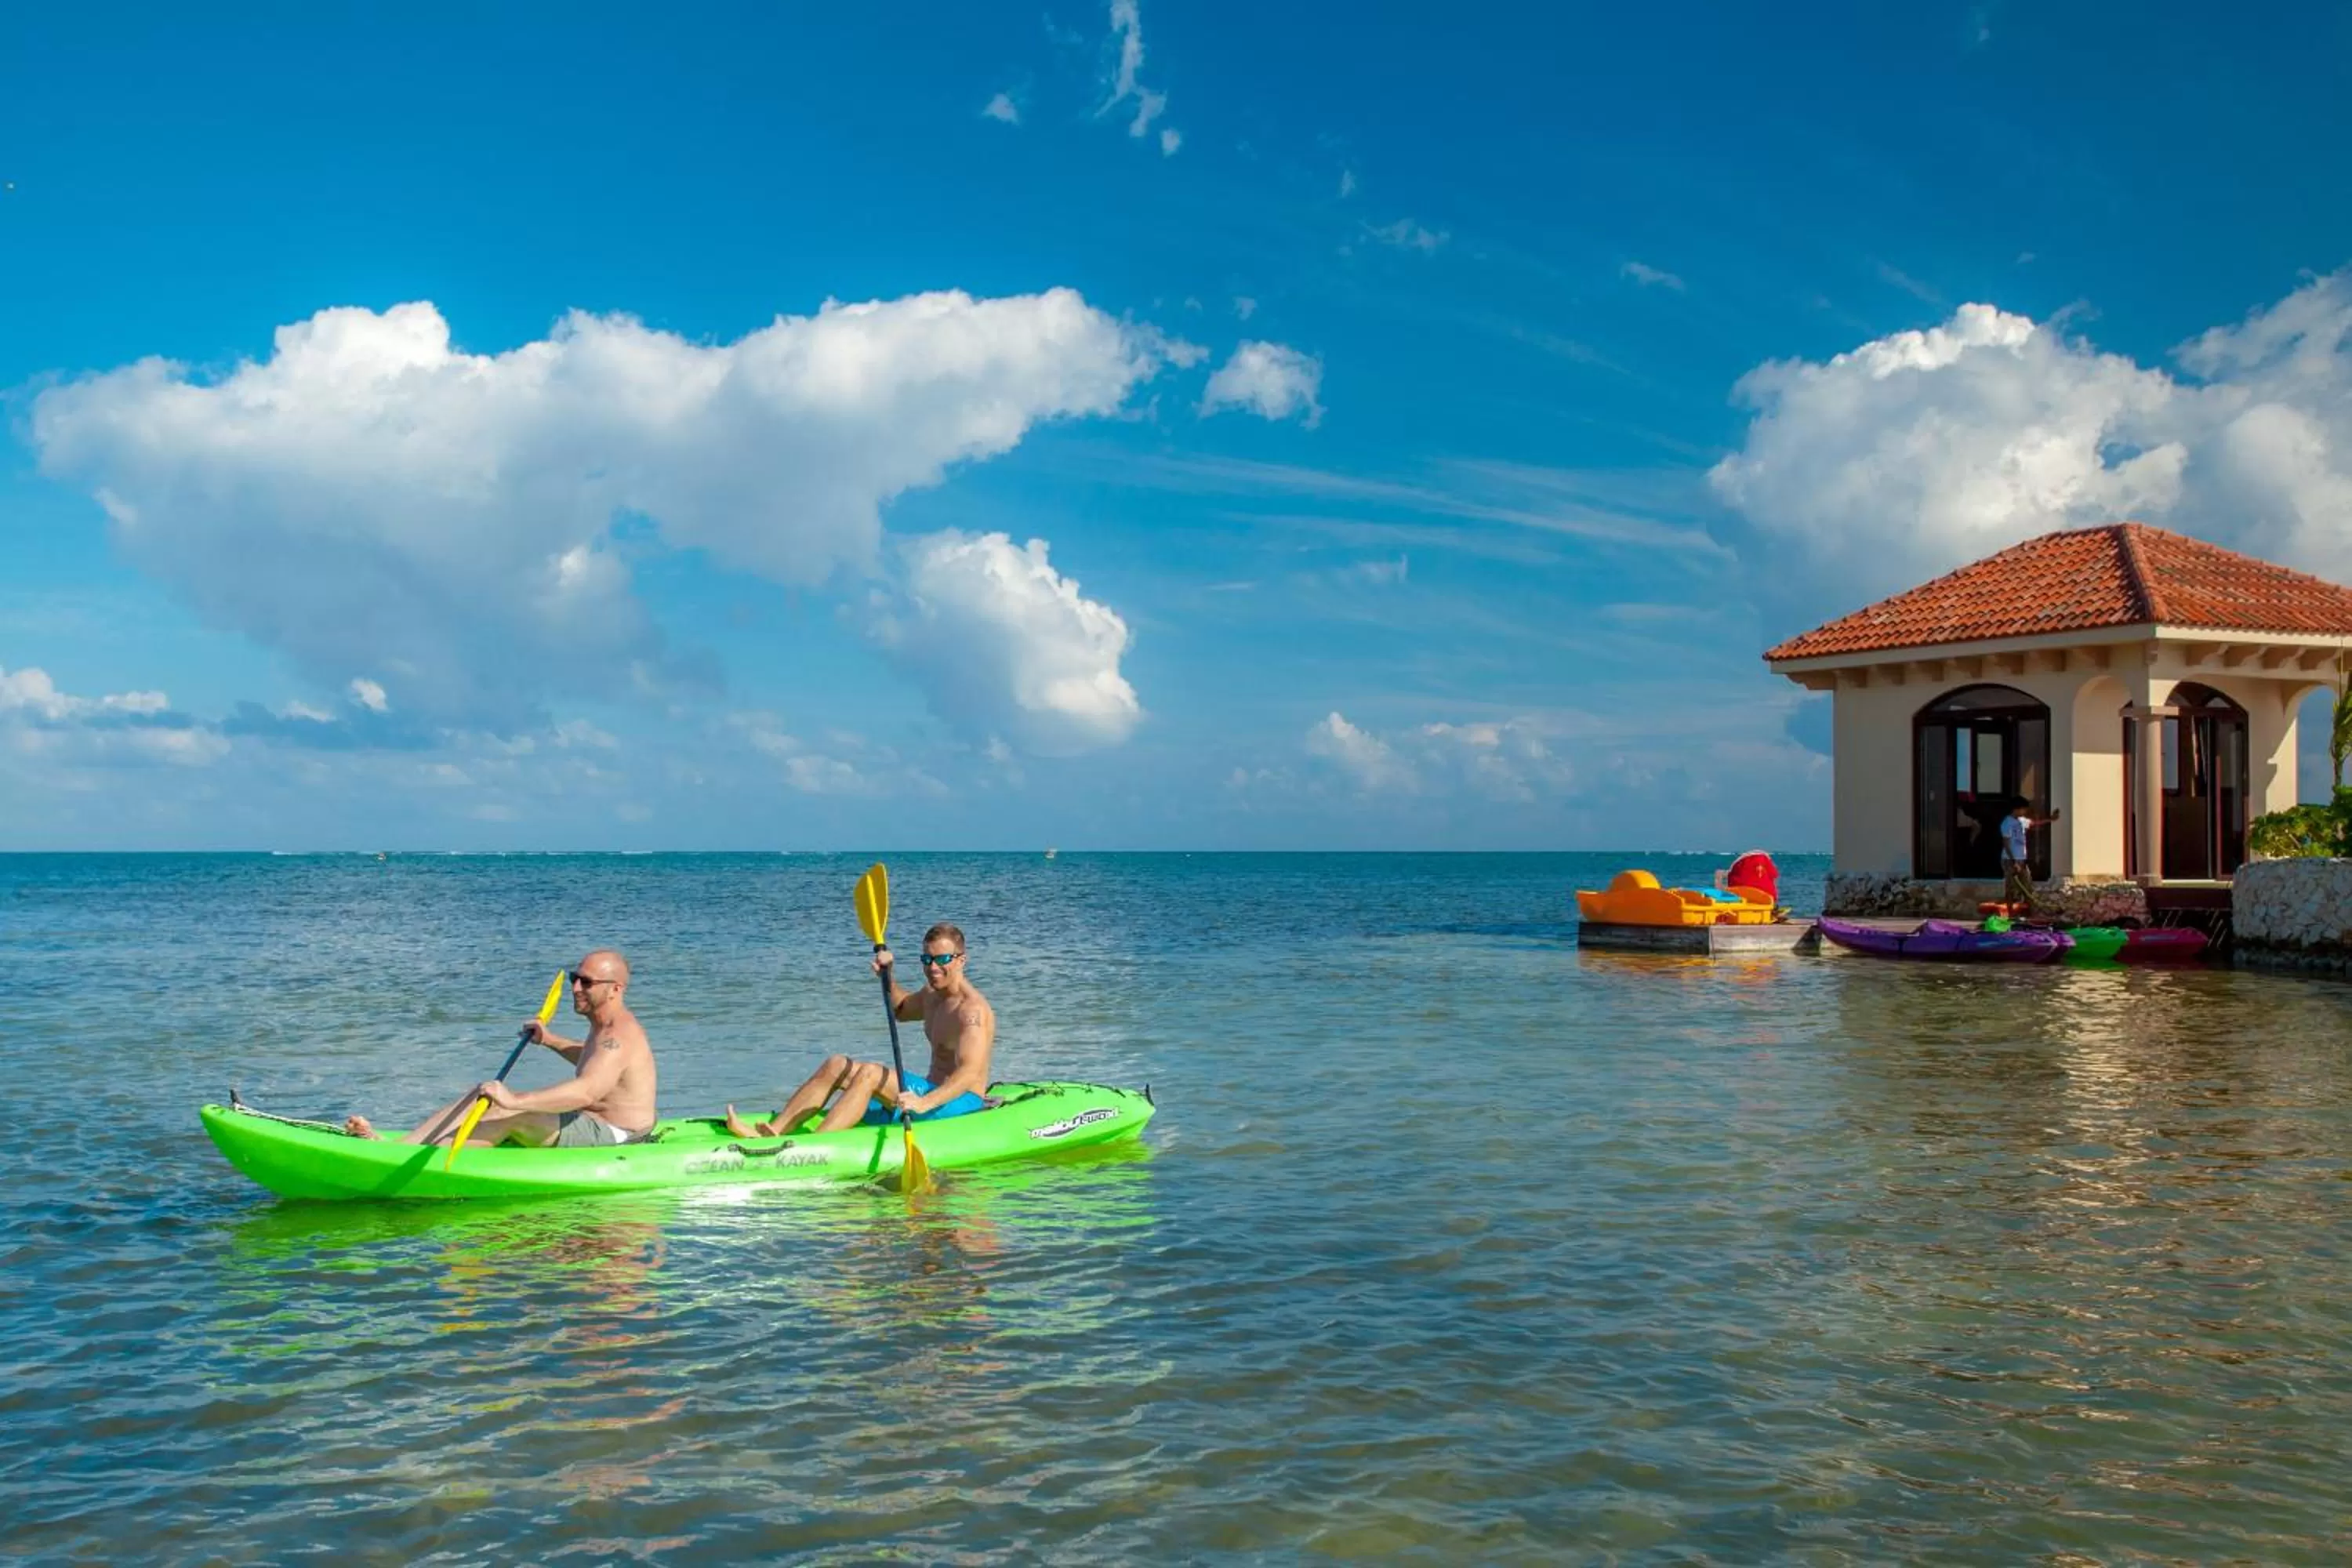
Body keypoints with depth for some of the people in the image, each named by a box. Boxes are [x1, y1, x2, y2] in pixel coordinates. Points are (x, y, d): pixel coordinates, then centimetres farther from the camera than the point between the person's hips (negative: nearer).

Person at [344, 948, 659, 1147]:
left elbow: (587, 1091, -38)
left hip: (610, 1138, -11)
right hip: (591, 1124, 11)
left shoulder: (619, 1036, -20)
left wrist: (516, 1100, -46)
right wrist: (550, 1040, 28)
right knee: (483, 1095, 0)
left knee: (504, 1109, -25)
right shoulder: (606, 1026, 14)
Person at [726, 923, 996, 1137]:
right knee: (835, 1066, 2)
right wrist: (887, 978, 14)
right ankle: (770, 1133, -11)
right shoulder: (933, 994, 13)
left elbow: (970, 1073, -32)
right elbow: (901, 1008, 35)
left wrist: (925, 1102, -46)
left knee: (870, 1073, -29)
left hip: (960, 1103, -10)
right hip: (935, 1094, 10)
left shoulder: (971, 1009, -18)